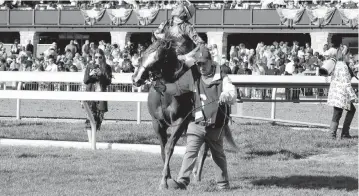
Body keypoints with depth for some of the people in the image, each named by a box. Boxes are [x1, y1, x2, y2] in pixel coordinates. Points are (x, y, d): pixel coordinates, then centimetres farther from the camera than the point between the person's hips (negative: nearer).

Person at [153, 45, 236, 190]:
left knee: (218, 155, 14)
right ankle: (182, 181, -18)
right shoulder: (192, 76, 1)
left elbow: (232, 96, -15)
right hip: (197, 123, 1)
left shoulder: (221, 78, -6)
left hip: (216, 125, -1)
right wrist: (165, 88, -9)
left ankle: (223, 184, 27)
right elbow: (178, 87, 10)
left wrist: (226, 95, -39)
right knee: (190, 151, -13)